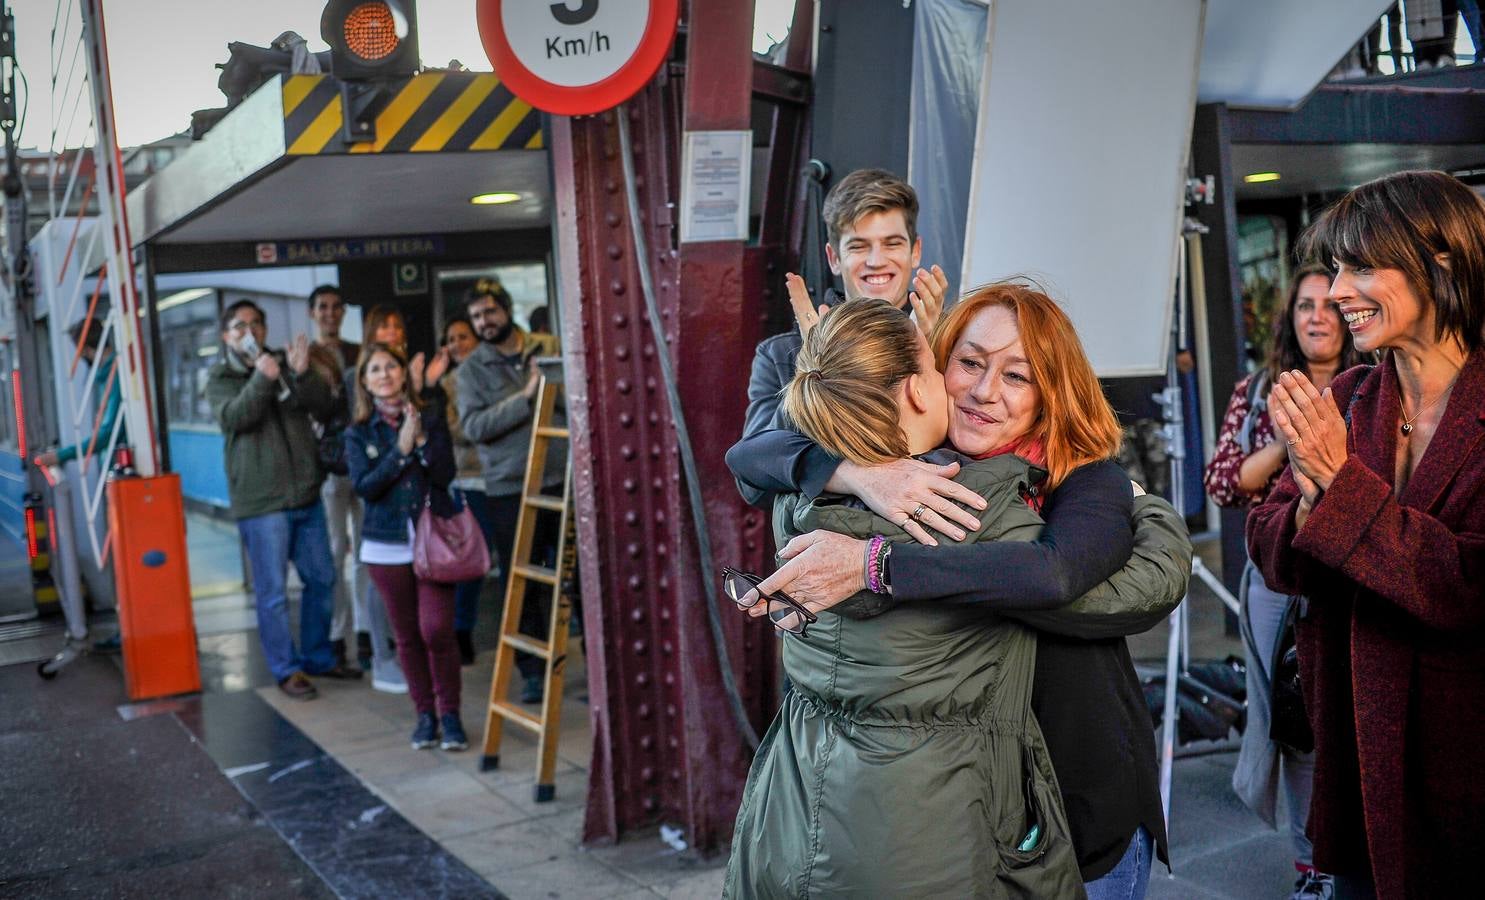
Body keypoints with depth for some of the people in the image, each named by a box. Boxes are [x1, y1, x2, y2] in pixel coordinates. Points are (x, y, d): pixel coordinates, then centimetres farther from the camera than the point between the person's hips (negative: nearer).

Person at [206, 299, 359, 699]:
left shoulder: (286, 364, 13)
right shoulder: (220, 378, 3)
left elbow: (324, 406, 0)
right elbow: (233, 416, -17)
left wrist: (302, 374, -18)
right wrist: (261, 378, -30)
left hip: (306, 495, 5)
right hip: (261, 502, -5)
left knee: (321, 579, 12)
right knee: (272, 591, -2)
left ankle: (318, 656, 27)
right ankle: (286, 670, 9)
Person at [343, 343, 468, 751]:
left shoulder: (431, 416, 3)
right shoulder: (358, 433, 5)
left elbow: (445, 473, -5)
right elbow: (364, 486, -8)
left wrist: (421, 439, -18)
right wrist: (401, 450, -15)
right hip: (387, 545, 2)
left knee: (436, 630, -10)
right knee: (407, 635, 6)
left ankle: (449, 714, 4)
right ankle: (425, 713, 20)